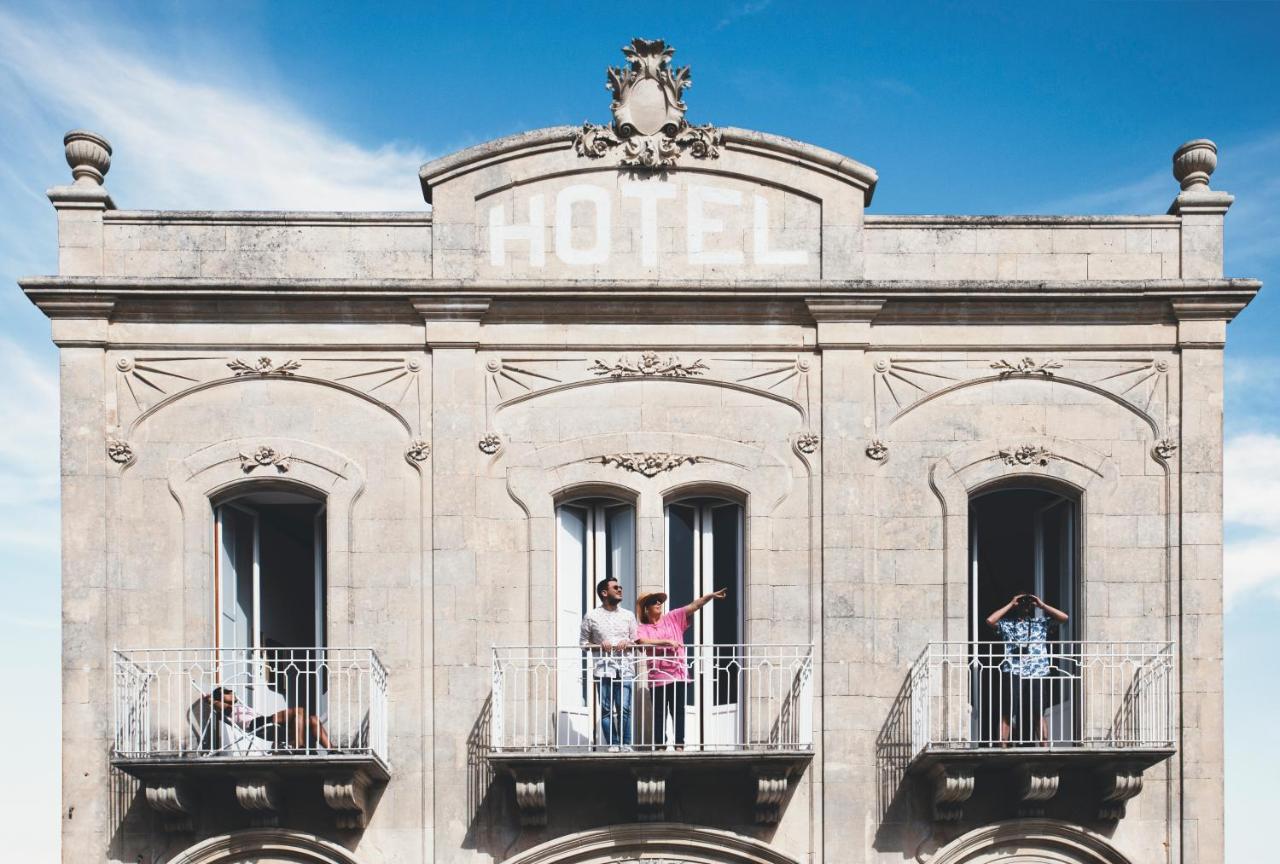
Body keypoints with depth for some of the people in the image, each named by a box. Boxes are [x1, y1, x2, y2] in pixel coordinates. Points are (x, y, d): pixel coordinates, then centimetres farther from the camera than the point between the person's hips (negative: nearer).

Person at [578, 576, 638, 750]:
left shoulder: (628, 615, 15)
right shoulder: (591, 616, 7)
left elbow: (636, 642, 17)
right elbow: (583, 643, 8)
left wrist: (627, 643, -5)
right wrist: (599, 646, -9)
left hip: (625, 669, 1)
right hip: (603, 669, -1)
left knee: (624, 709, -8)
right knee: (606, 709, -3)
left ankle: (626, 745, -2)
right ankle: (613, 744, 3)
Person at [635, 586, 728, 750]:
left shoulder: (673, 618, 11)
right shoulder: (642, 628, 4)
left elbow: (693, 606, 3)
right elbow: (643, 642, -17)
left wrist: (711, 596, -8)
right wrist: (667, 641, -20)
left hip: (679, 675, 2)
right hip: (658, 677, -2)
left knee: (679, 712, 3)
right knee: (659, 714, 3)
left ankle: (679, 745, 5)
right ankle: (659, 747, 7)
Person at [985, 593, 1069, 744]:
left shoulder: (1041, 623, 18)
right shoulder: (1007, 624, 13)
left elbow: (1064, 618, 9)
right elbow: (990, 620, -4)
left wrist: (1042, 605, 9)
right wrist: (1010, 604, 4)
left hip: (1037, 674, 1)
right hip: (1013, 673, -1)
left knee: (1038, 714, 1)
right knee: (1007, 713, -5)